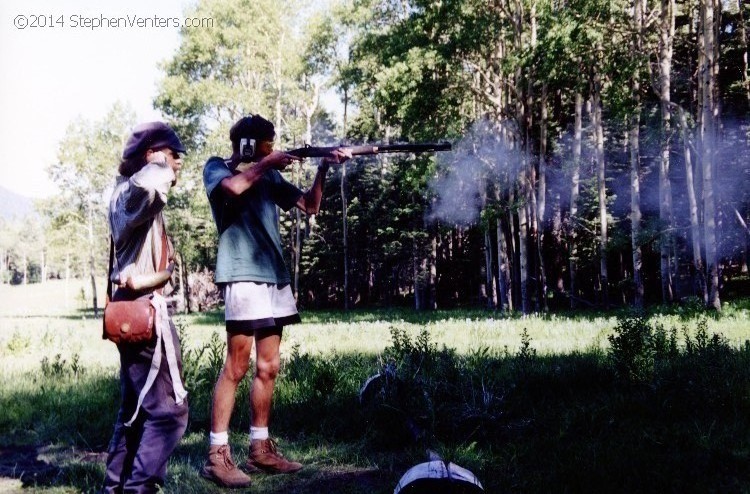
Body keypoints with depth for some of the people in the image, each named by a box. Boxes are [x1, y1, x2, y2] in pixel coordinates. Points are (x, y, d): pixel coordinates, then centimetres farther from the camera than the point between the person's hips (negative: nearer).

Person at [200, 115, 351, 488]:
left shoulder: (269, 176, 18)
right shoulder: (216, 167, 3)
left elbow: (310, 206, 18)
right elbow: (235, 187, -20)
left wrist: (323, 168, 5)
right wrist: (268, 163, -7)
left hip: (275, 277, 7)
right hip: (243, 275, -7)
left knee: (268, 368, 9)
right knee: (236, 367, -9)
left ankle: (261, 449, 17)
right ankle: (217, 455, -4)